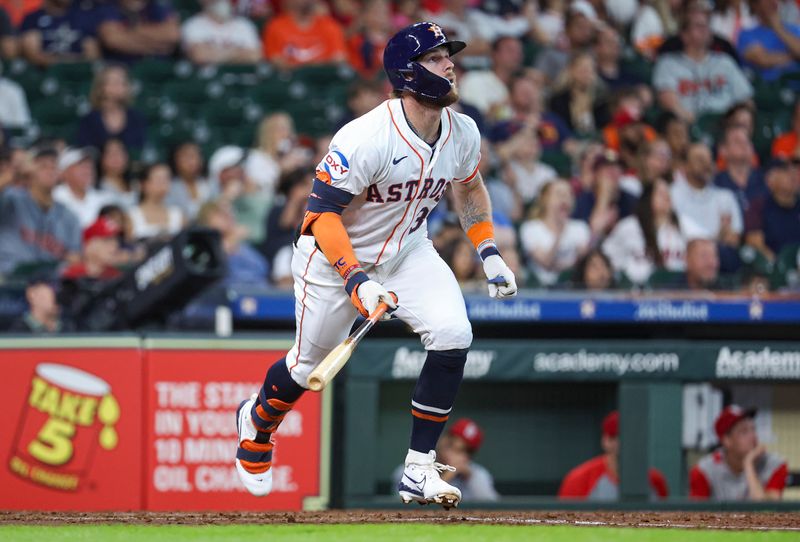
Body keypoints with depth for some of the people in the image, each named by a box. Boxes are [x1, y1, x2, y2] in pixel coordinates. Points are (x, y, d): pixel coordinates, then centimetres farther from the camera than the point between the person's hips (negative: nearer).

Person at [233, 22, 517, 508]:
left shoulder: (463, 134, -10)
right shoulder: (366, 139, -31)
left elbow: (470, 186, 13)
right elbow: (322, 213, -29)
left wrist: (490, 255, 3)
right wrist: (358, 282, -37)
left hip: (409, 250, 5)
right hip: (336, 256, -5)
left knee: (453, 336, -18)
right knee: (311, 363, 8)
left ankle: (419, 470, -8)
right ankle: (256, 422, 44)